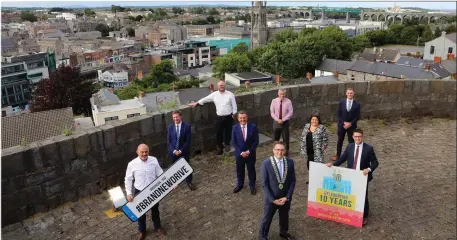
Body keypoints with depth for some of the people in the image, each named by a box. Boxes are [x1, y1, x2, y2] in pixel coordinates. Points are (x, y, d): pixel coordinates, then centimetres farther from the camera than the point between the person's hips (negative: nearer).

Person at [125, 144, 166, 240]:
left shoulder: (154, 160, -12)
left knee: (155, 210, 23)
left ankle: (158, 227, 49)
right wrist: (129, 193, -12)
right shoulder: (132, 164, -17)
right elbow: (128, 179, -6)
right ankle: (142, 231, 45)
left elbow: (160, 174, -2)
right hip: (139, 192, -1)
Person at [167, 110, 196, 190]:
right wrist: (174, 150, -12)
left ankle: (189, 182, 27)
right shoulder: (170, 127, -2)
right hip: (173, 152, 2)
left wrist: (181, 150, -15)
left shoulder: (187, 126, -10)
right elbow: (168, 140, -1)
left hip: (184, 151, -2)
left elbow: (188, 140, -11)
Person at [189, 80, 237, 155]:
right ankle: (220, 147, 24)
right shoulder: (214, 94, 0)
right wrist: (196, 103, 7)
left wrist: (233, 114, -2)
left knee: (228, 131, 11)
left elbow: (234, 104, -1)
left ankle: (227, 144, 35)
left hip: (229, 116, -1)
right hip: (219, 117, 1)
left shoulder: (230, 94, -5)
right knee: (218, 132, 5)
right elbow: (205, 99, 7)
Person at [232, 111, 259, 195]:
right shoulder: (235, 128, -10)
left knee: (251, 170, 14)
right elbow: (233, 142, -7)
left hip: (250, 153, -1)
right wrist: (241, 152, -14)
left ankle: (252, 186, 34)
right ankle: (240, 184, 38)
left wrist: (249, 151, -15)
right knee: (239, 170, 16)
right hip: (239, 153, 1)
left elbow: (256, 141, -8)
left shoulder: (253, 127, -12)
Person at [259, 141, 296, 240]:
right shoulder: (266, 163, -18)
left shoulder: (290, 162, -8)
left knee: (284, 217, 25)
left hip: (285, 198, 3)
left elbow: (292, 181, -3)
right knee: (267, 219, 15)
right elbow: (264, 184, -16)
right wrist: (273, 199, -17)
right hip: (271, 199, -3)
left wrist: (287, 197, -11)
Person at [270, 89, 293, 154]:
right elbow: (272, 112, -2)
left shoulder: (288, 101, -7)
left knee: (286, 138, 8)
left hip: (285, 122, -1)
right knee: (276, 138, 12)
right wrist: (277, 120, -15)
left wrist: (283, 120, -16)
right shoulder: (274, 101, -3)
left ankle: (286, 151, 23)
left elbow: (290, 112, -9)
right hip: (276, 122, 1)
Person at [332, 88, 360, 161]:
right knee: (340, 140, 12)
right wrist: (344, 123, -12)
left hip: (352, 126, -1)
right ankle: (338, 154, 25)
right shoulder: (341, 102, -4)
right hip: (342, 124, 1)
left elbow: (357, 116, -5)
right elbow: (339, 114, -2)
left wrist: (350, 123, -15)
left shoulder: (357, 104, -7)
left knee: (351, 141, 8)